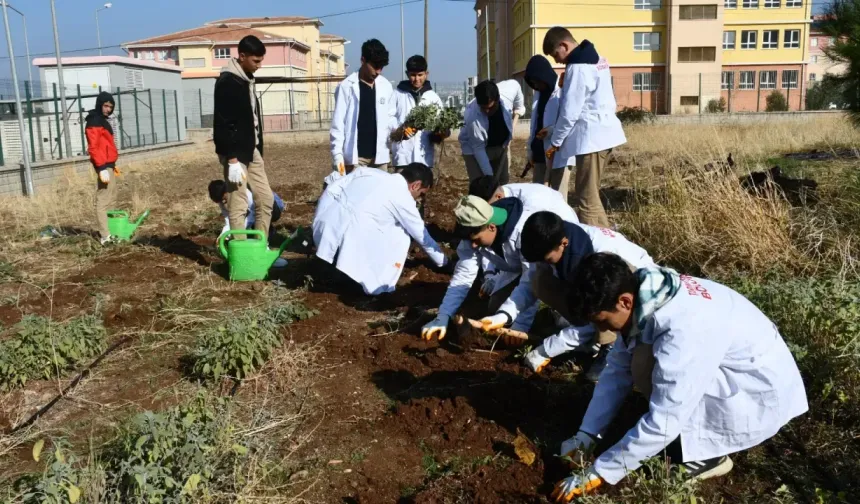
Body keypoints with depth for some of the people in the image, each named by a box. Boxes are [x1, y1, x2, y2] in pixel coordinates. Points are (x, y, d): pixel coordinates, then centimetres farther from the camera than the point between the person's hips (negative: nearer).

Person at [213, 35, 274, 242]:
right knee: (238, 206, -4)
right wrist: (232, 159, -23)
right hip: (236, 154, -9)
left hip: (252, 150, 9)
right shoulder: (227, 82, -15)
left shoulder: (247, 80, 13)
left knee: (265, 199, 10)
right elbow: (223, 125, -20)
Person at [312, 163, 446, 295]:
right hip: (349, 239, -7)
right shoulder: (403, 198, 3)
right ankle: (376, 284, 10)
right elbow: (421, 235, 14)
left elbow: (331, 189, 14)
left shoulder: (369, 172, 18)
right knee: (401, 236, 10)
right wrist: (443, 262, 28)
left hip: (323, 223, 7)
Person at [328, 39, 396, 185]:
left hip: (379, 155, 4)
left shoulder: (386, 86, 7)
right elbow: (338, 123, -6)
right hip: (355, 156, -4)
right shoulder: (346, 87, -5)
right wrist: (337, 155, -14)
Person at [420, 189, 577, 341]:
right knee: (495, 309, 2)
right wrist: (443, 317, -27)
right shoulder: (476, 232, -23)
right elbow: (463, 275, -18)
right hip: (515, 264, 6)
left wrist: (520, 327, -40)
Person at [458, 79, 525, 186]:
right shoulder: (472, 117, -37)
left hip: (501, 145, 5)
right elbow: (478, 148, -28)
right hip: (475, 148, -5)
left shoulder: (511, 88, -29)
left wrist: (513, 122, -2)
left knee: (503, 182, 11)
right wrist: (489, 176, -27)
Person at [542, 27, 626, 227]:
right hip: (602, 132, 10)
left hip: (591, 136, -10)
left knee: (587, 200, -6)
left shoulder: (578, 67, -15)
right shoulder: (595, 59, 15)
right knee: (589, 195, 16)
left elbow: (570, 112, -16)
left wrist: (555, 142, -3)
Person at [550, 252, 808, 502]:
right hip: (731, 372, 8)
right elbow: (618, 369, 0)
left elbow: (663, 424, -31)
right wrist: (585, 435, -3)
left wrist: (598, 473, -23)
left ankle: (705, 454, -5)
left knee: (646, 366, -23)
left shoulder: (683, 329, -35)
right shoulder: (645, 299, -10)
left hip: (762, 395, -8)